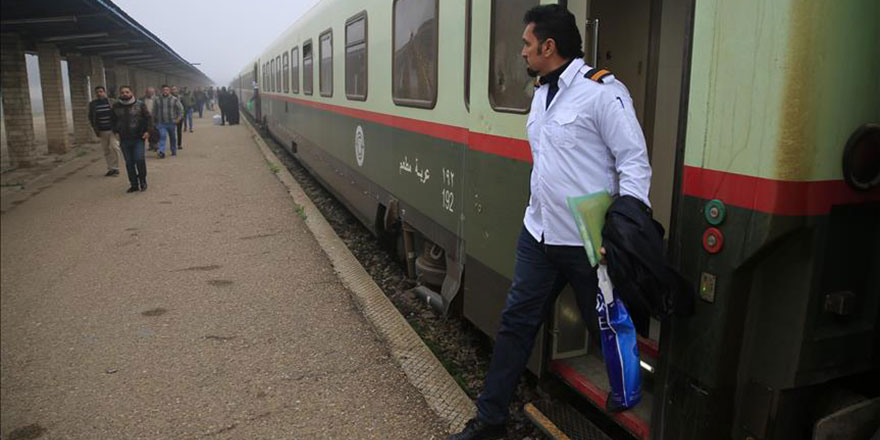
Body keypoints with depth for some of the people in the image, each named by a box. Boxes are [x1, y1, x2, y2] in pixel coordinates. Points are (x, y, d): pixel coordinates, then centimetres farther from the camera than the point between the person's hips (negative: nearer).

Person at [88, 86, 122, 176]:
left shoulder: (111, 102, 1)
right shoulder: (92, 104, 6)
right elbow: (91, 117, 11)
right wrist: (96, 130, 3)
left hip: (112, 129, -3)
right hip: (102, 131, 3)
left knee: (114, 147, -13)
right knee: (106, 150, 6)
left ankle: (115, 167, -2)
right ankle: (110, 168, 13)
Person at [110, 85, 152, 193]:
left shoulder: (140, 104, -1)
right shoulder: (116, 106, 7)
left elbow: (148, 118, 2)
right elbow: (113, 121, 17)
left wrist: (147, 131, -7)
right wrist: (115, 132, 5)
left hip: (138, 138, -3)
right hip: (124, 140, 3)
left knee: (139, 159, -14)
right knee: (129, 163, 5)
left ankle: (142, 181, 7)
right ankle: (134, 184, 14)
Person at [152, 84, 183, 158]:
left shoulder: (174, 99, 1)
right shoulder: (157, 100, 6)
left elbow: (180, 109, 5)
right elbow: (154, 111, 15)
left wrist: (179, 118, -4)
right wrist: (154, 119, 10)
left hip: (171, 122, 0)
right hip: (161, 123, 0)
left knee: (172, 138, 12)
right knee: (162, 136, -15)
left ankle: (174, 152, 27)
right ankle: (161, 152, -21)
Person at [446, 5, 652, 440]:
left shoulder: (602, 91, -13)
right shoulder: (541, 92, 12)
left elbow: (635, 162, -16)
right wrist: (540, 216, 16)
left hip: (588, 242, -7)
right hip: (538, 233, 8)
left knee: (608, 329, 10)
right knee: (515, 322, 10)